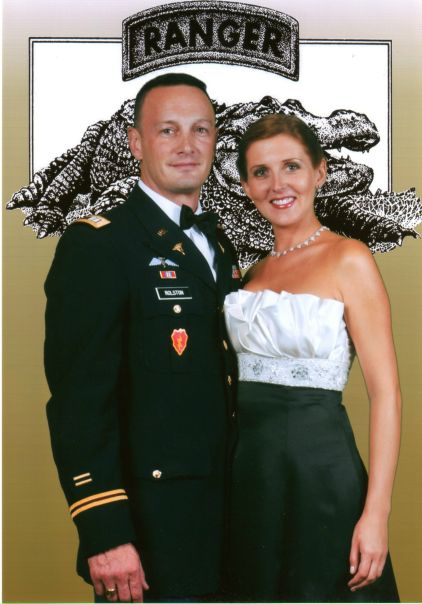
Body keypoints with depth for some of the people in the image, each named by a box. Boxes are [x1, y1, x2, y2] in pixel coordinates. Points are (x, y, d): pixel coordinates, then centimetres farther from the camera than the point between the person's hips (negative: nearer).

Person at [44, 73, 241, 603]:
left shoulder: (217, 242, 12)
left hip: (227, 511, 7)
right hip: (150, 523, -7)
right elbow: (78, 400, -18)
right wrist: (105, 534, -22)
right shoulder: (97, 245, -13)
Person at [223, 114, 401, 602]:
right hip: (246, 470, 6)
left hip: (319, 469, -6)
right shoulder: (254, 272, 11)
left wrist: (376, 513, -18)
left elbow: (385, 392, -11)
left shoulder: (348, 259, -7)